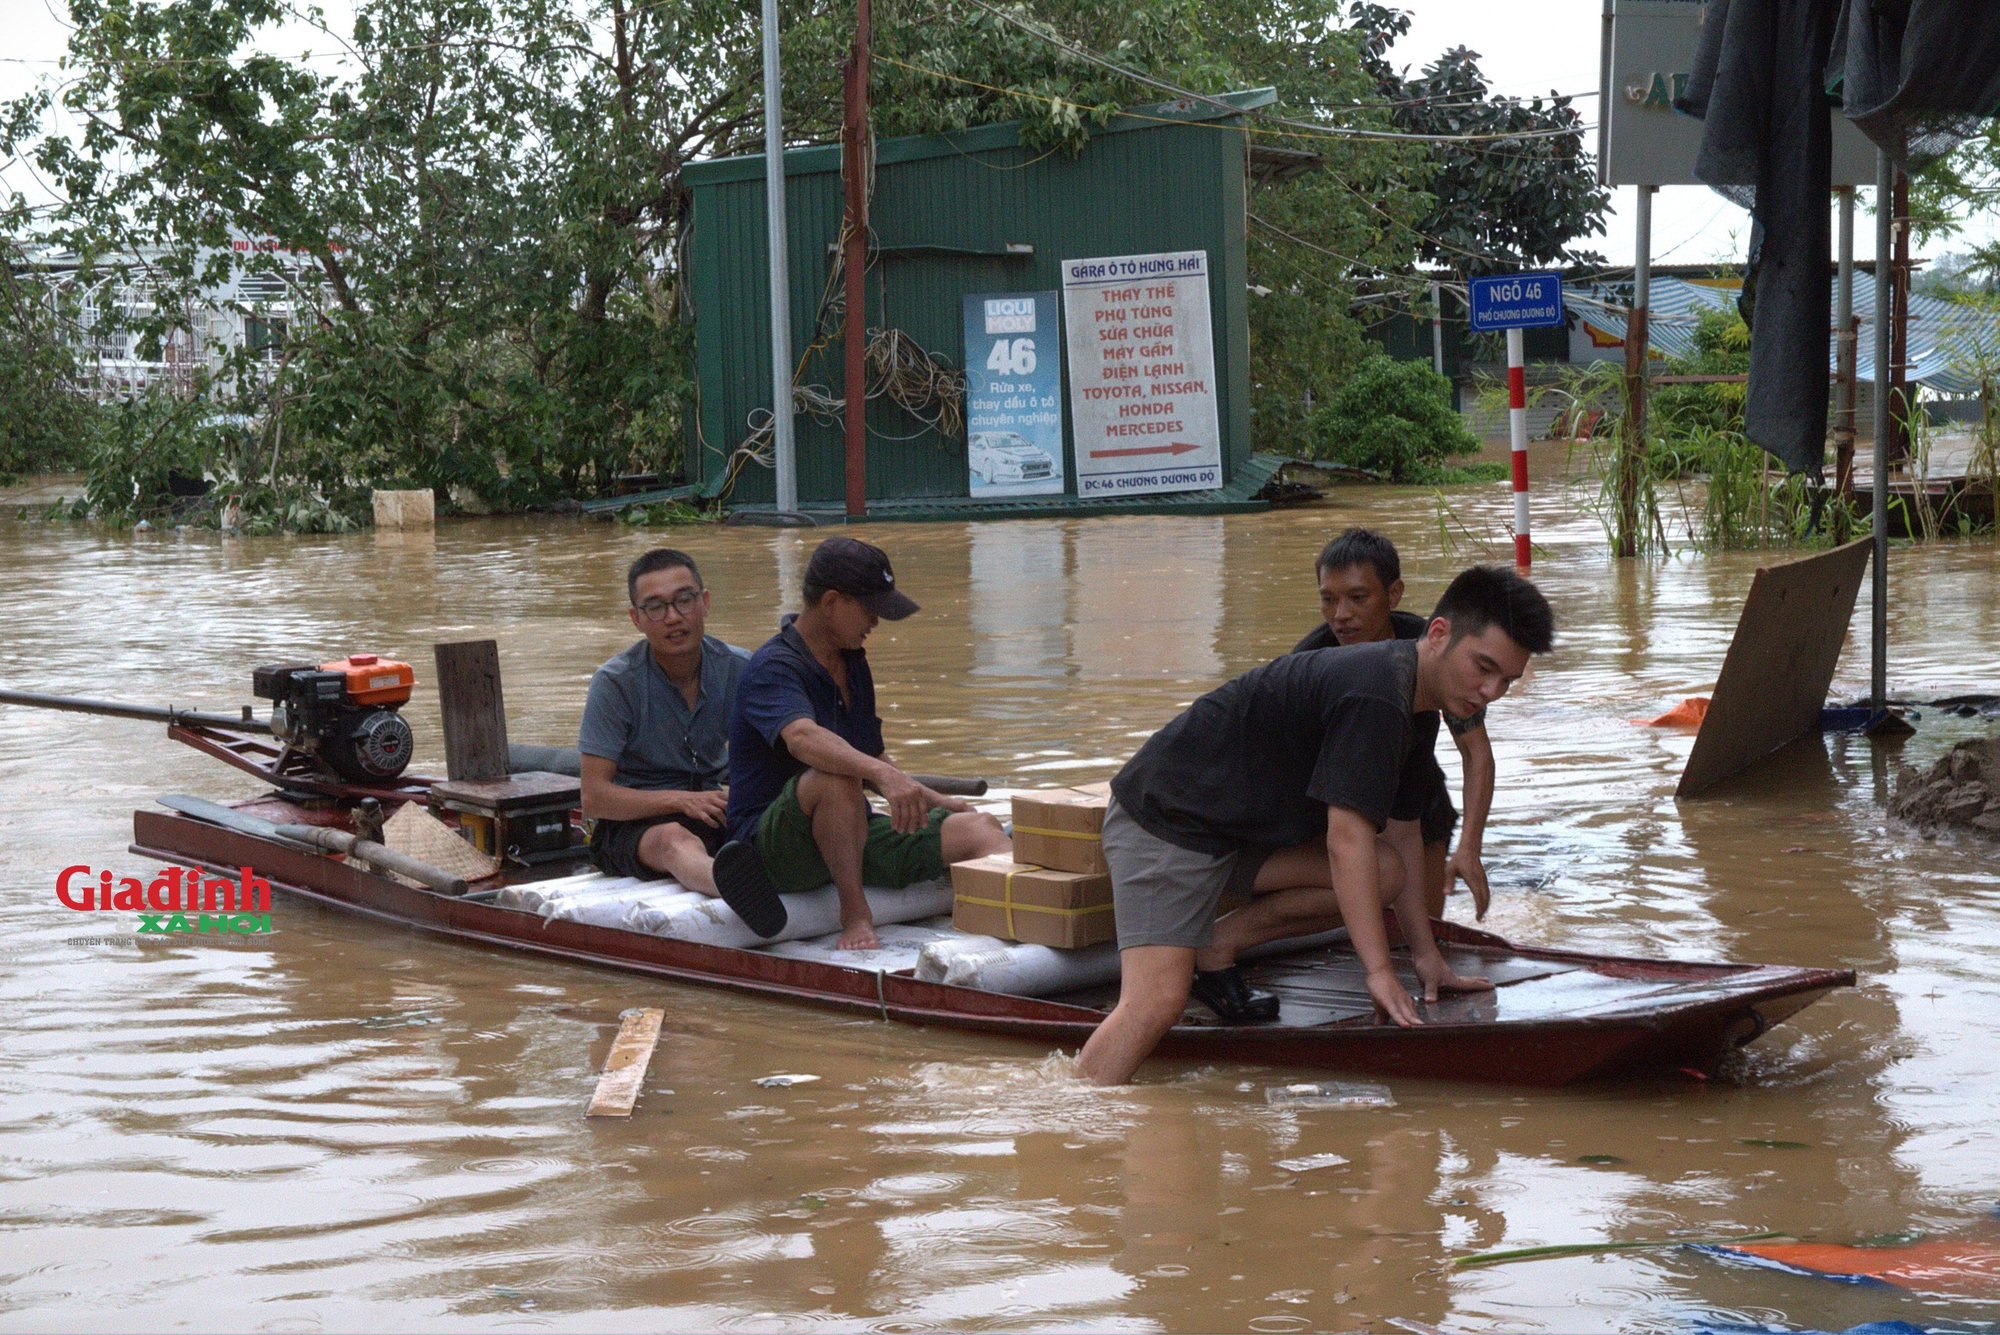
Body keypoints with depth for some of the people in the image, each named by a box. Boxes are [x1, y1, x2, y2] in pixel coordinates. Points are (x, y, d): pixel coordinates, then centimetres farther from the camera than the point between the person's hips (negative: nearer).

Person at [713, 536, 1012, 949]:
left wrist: (936, 801, 13)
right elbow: (802, 738, -37)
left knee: (977, 829, -11)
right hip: (773, 846, -8)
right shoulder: (772, 668, -15)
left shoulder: (853, 663, 15)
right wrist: (885, 775, -53)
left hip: (854, 836, 8)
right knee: (836, 777, -39)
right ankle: (854, 914, -32)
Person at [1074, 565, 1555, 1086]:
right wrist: (1379, 972, -24)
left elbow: (1400, 834, 16)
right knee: (1158, 1003, -24)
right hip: (1164, 821, -9)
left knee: (1386, 874, -7)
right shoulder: (1374, 694, -24)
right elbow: (1347, 838, -25)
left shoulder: (1415, 711, 8)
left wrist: (1426, 954, 15)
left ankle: (1213, 946, 0)